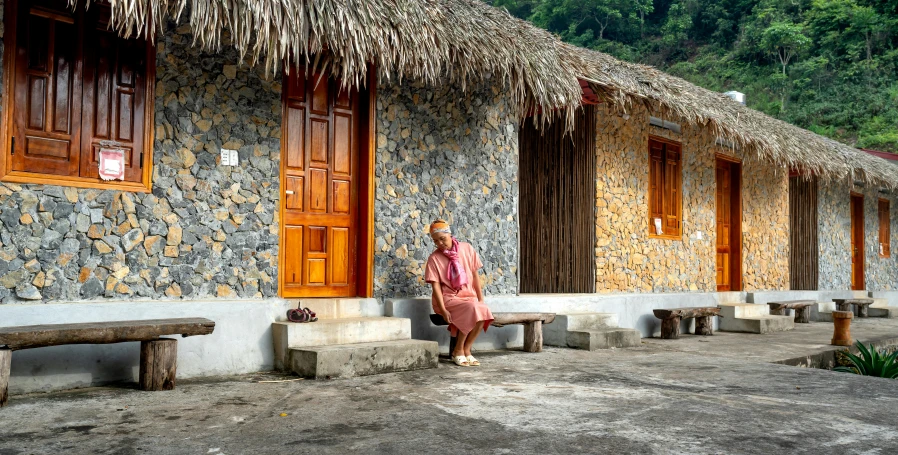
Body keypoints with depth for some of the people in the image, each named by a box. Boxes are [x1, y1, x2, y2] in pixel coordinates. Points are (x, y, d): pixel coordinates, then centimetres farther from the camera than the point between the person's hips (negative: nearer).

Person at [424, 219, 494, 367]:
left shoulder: (466, 248, 3)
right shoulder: (434, 258, -4)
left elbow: (475, 275, 7)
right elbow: (436, 286, -9)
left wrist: (480, 299, 1)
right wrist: (444, 310, -20)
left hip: (468, 296, 3)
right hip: (447, 298, -3)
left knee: (484, 311, -29)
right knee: (472, 310, -32)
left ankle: (465, 350, -12)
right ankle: (458, 351, -16)